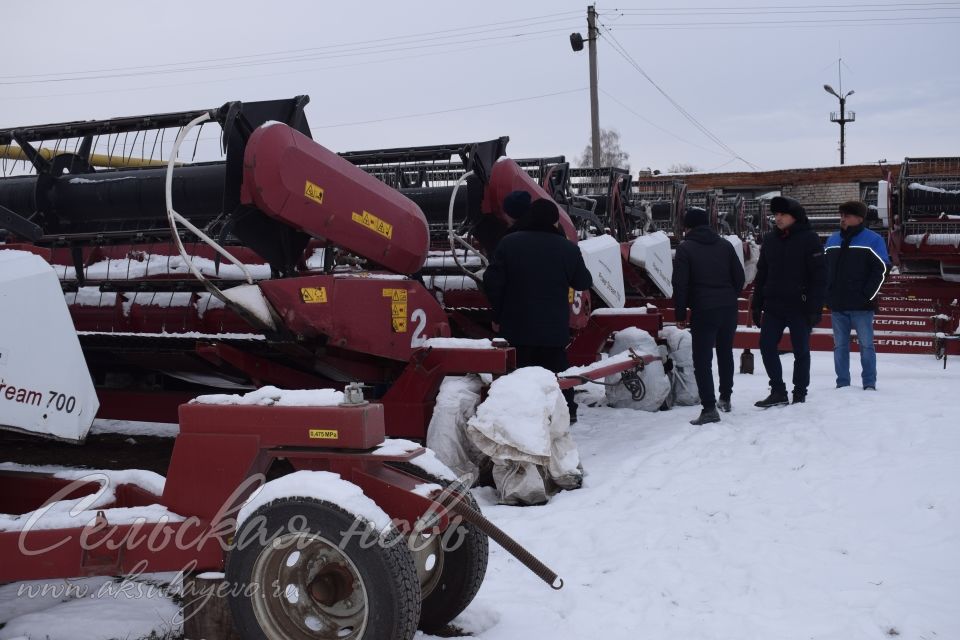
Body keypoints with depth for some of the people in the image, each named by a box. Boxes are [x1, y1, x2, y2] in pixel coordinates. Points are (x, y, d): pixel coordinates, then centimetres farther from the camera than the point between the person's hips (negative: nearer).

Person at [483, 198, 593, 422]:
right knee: (557, 368, 16)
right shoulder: (568, 249, -5)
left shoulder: (509, 244, -6)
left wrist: (498, 312, 5)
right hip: (554, 327, 1)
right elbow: (583, 283, 6)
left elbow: (492, 281, -7)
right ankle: (567, 411, 21)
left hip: (517, 326, -1)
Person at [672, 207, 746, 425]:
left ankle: (709, 408, -8)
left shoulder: (685, 248, -4)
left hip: (703, 311, -5)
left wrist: (680, 313, -1)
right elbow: (739, 277, 8)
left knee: (702, 359, -2)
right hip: (729, 309, 5)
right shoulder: (725, 245, 8)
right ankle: (725, 398, 33)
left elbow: (680, 285, -8)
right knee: (726, 352, 21)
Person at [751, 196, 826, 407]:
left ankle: (800, 394, 16)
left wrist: (815, 308, -14)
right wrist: (756, 305, 10)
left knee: (801, 351, 5)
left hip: (800, 307, -5)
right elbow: (761, 275, 14)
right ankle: (778, 391, 10)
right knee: (767, 346, -1)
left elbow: (819, 277, -8)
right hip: (773, 306, 5)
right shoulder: (770, 240, 9)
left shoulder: (809, 239, -5)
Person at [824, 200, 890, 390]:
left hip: (861, 305, -5)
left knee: (866, 345, 0)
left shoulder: (872, 240, -1)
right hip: (837, 305, 5)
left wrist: (867, 295, -13)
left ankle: (870, 384, 7)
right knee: (840, 346, 7)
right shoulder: (832, 240, 14)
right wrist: (827, 294, 7)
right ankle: (842, 384, 13)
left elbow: (881, 269, -7)